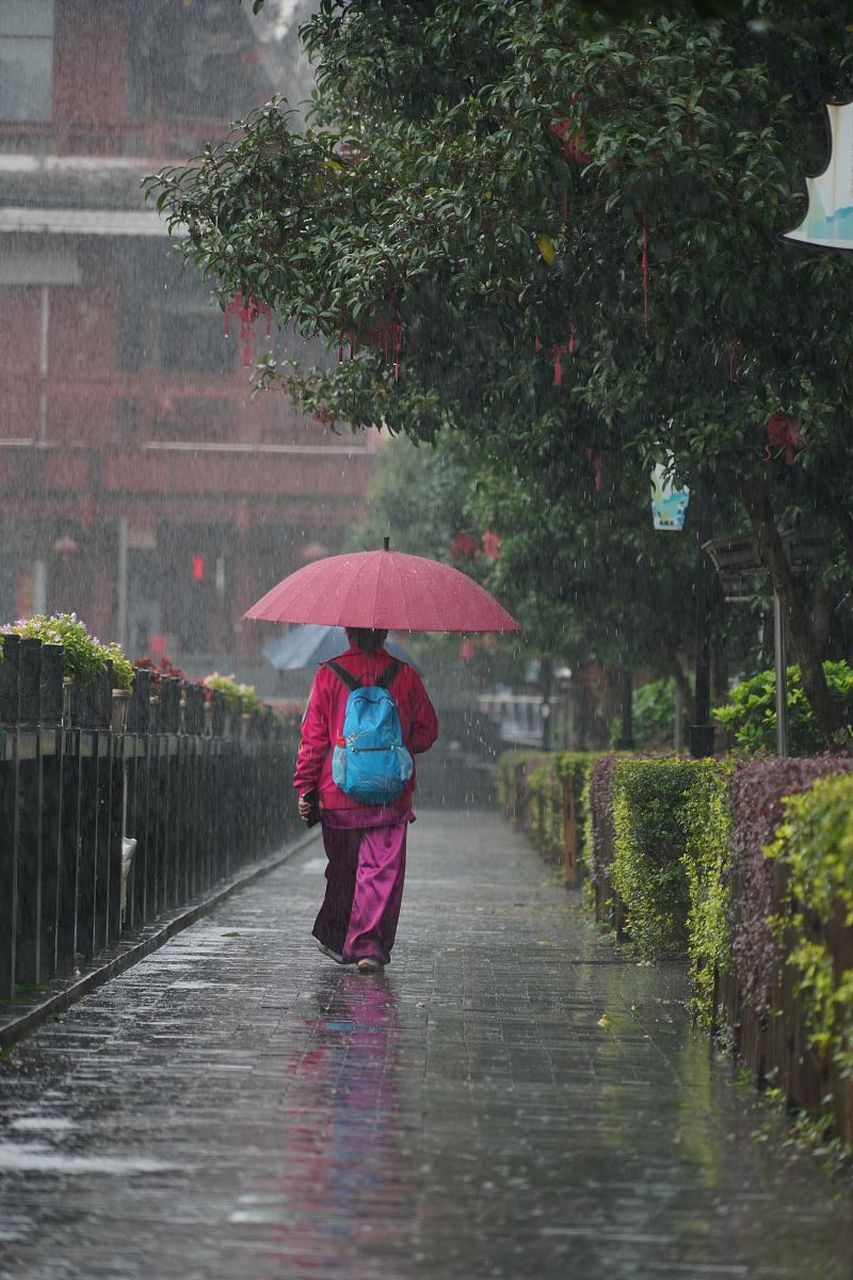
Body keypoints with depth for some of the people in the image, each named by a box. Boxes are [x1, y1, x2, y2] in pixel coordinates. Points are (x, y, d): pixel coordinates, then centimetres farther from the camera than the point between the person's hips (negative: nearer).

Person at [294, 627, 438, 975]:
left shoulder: (329, 675, -2)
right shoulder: (405, 675, 1)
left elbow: (313, 736, -3)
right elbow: (427, 732, 9)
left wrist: (305, 788, 2)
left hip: (338, 794, 1)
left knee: (341, 868, 17)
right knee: (381, 869, -1)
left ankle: (335, 939, 29)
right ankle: (369, 945, -11)